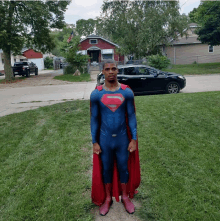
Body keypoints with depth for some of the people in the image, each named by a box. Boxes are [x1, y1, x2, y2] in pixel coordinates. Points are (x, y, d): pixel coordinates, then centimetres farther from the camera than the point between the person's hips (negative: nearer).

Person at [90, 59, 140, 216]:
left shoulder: (127, 92, -7)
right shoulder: (96, 94, -7)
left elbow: (131, 116, -2)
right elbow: (94, 119, -2)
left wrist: (134, 139, -4)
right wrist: (94, 142, -3)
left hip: (122, 139, 0)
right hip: (104, 139, 0)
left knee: (124, 168, 15)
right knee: (106, 169, 16)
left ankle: (125, 196, 38)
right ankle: (107, 198, 36)